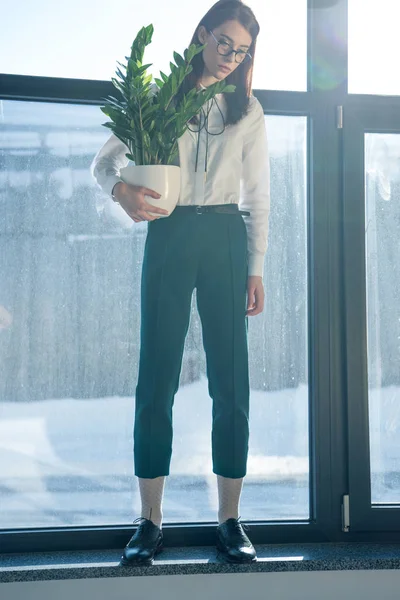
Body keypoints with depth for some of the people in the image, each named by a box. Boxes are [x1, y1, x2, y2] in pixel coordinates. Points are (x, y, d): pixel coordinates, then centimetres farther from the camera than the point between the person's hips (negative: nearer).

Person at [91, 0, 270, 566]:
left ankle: (230, 519, 7)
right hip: (168, 237, -1)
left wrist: (256, 269, 4)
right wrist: (121, 189, -20)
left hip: (225, 237, 1)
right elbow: (104, 160, 4)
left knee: (231, 380, -2)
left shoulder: (248, 109, 13)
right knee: (156, 378, -3)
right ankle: (150, 520, 5)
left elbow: (258, 194, 11)